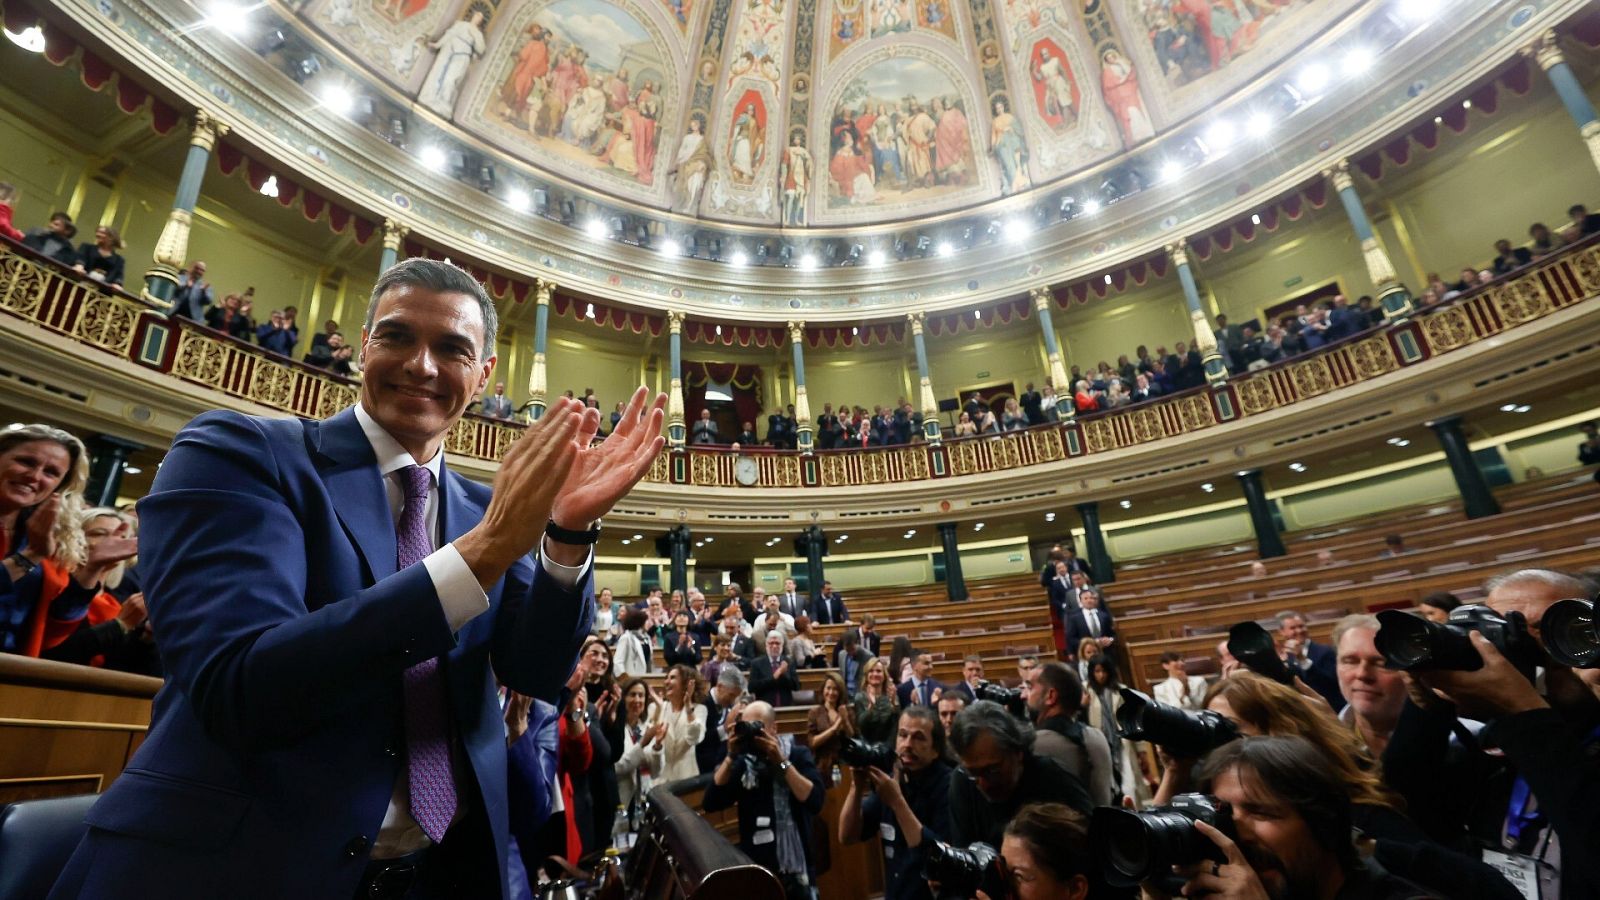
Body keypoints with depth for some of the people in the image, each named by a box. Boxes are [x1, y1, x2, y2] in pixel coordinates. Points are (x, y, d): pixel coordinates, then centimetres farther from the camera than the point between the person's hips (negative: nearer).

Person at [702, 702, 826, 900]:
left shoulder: (797, 755, -5)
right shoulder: (742, 763, 1)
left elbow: (815, 802, -19)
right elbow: (710, 804, -8)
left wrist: (781, 762, -21)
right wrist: (730, 758, -15)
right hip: (753, 867, 2)